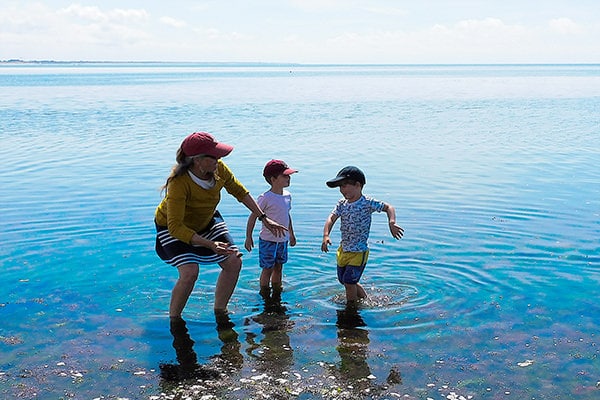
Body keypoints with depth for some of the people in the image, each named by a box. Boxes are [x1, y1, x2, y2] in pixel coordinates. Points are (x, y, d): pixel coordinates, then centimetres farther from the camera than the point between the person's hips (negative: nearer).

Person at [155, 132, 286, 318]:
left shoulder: (219, 169, -21)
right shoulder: (178, 183, -38)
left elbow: (240, 192, -3)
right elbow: (175, 227, -39)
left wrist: (264, 218, -3)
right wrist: (210, 245, -45)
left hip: (206, 222, 6)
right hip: (172, 227, -6)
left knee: (234, 262, -3)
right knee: (189, 272, -24)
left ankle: (220, 311, 16)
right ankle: (173, 319, 0)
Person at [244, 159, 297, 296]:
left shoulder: (287, 195, 4)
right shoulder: (265, 198, -18)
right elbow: (253, 217, -12)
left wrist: (291, 234, 24)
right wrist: (248, 237, -12)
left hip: (283, 240, 6)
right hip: (268, 240, -6)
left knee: (278, 268, 17)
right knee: (268, 269, 3)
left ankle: (277, 294, 31)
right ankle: (264, 296, 17)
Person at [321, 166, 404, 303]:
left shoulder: (367, 203, -14)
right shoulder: (342, 204, 1)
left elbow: (388, 207, -8)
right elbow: (331, 218, -9)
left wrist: (392, 223, -27)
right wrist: (326, 235, -26)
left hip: (358, 252, -7)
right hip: (343, 250, 7)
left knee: (349, 282, -5)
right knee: (343, 280, 17)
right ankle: (365, 299, 37)